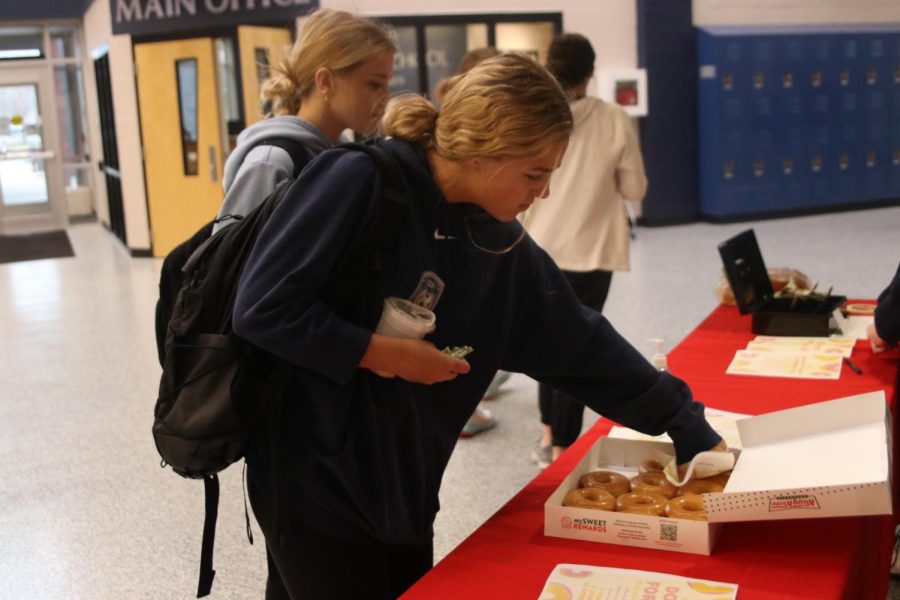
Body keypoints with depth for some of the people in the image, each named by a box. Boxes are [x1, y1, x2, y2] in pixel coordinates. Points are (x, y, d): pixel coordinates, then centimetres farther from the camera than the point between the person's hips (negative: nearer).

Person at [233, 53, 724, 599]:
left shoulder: (501, 243, -1)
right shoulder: (360, 183, -20)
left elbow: (581, 346, 4)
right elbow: (262, 308, -23)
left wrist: (693, 432, 5)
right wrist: (384, 353, -18)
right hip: (315, 486, -6)